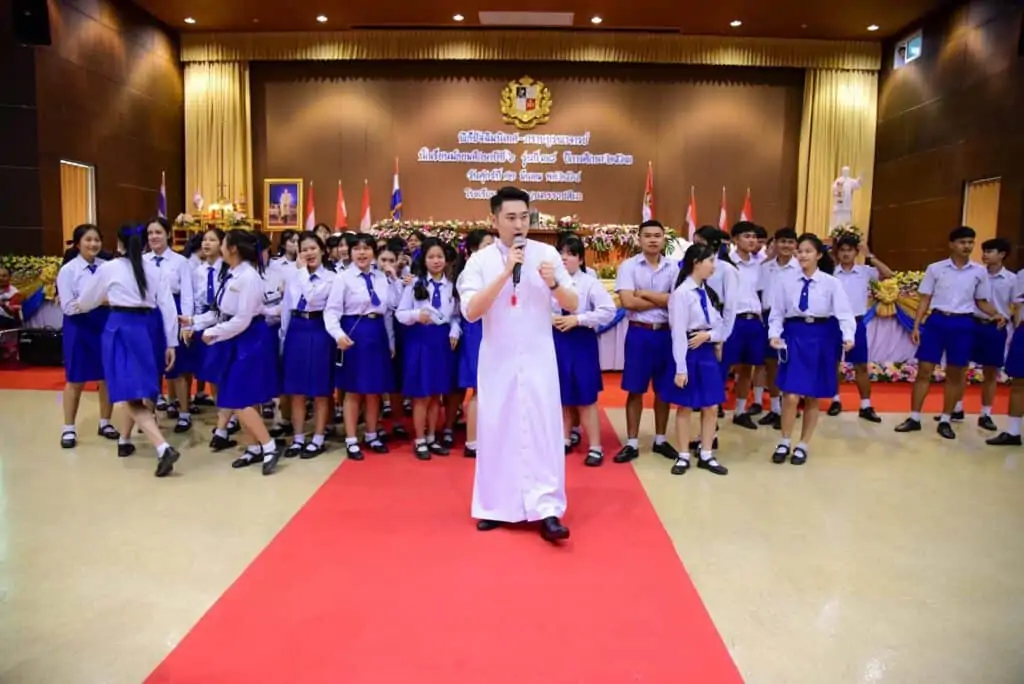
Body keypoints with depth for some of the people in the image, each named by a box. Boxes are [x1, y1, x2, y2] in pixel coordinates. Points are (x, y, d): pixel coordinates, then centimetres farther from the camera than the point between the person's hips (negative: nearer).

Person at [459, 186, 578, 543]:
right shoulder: (480, 260, -2)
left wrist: (553, 284, -20)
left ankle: (545, 509, 1)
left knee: (541, 429, -3)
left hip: (538, 357, 0)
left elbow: (574, 305, 1)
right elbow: (470, 312, -14)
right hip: (497, 358, 0)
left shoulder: (547, 253, 0)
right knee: (496, 429, 6)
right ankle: (495, 506, 20)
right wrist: (506, 272, -20)